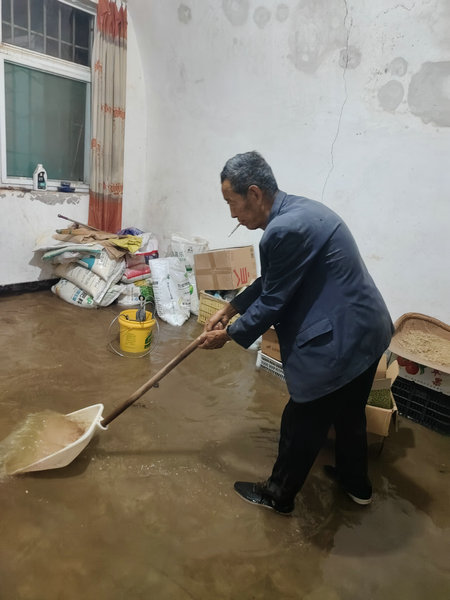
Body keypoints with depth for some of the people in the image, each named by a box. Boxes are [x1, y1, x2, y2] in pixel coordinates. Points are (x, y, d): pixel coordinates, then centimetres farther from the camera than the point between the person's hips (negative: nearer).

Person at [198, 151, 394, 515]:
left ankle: (279, 495, 34)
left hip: (338, 341, -10)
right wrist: (228, 309, 18)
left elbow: (273, 301, -16)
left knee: (302, 425, 11)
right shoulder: (297, 210, 8)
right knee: (349, 414, 28)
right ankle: (356, 484, 50)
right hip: (367, 329, 10)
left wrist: (229, 335, -2)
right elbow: (270, 282, 15)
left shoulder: (285, 229, -25)